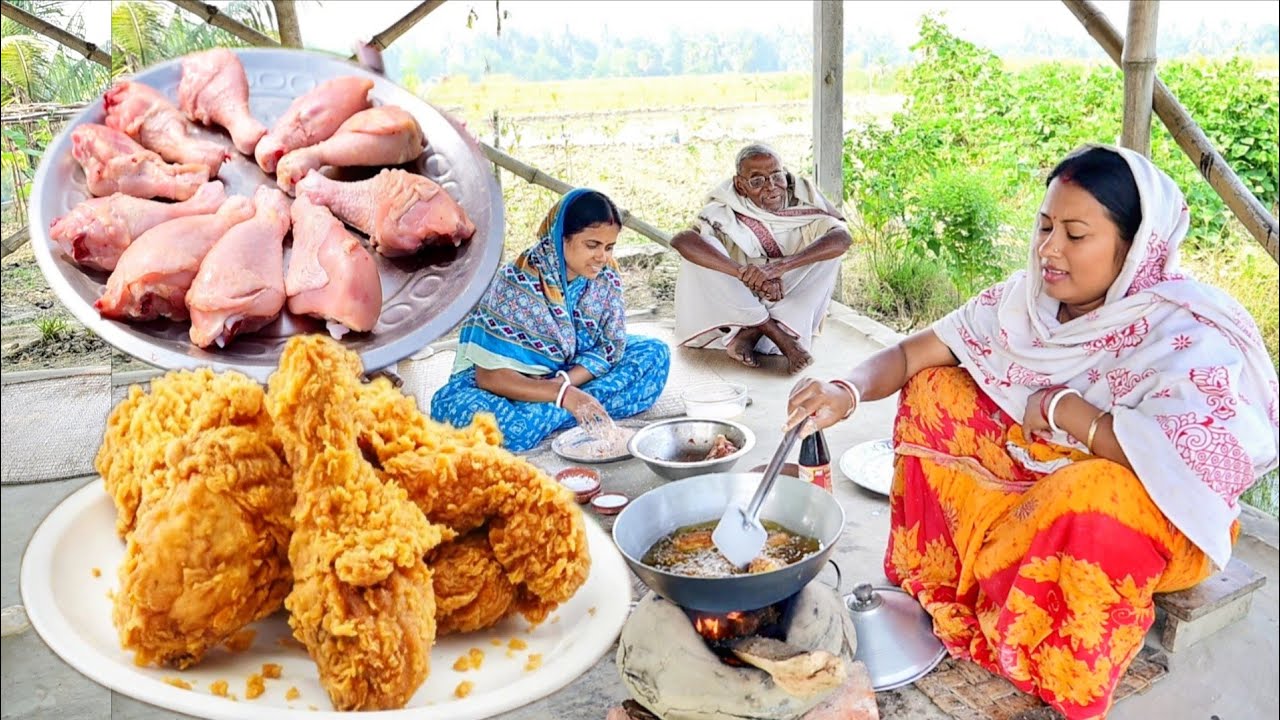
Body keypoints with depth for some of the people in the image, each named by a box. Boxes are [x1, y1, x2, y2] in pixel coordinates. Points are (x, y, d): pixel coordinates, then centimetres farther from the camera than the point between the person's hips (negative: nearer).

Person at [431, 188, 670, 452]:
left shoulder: (606, 277, -10)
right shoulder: (517, 284, -24)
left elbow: (611, 347, -6)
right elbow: (489, 374, -26)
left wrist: (565, 382, -25)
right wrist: (563, 394, -38)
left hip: (575, 375, 5)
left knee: (655, 353, -11)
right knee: (453, 406, -36)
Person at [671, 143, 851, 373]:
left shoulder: (803, 198, -11)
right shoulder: (726, 213, -17)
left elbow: (842, 237, -28)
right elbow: (680, 240, -36)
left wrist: (780, 266, -40)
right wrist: (745, 273, -46)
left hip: (791, 308, 2)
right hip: (735, 308, -1)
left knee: (829, 249, -19)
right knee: (700, 247, -25)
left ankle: (748, 336, -26)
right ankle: (780, 337, -27)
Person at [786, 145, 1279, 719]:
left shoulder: (1186, 332, -24)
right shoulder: (1026, 297, -8)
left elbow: (1205, 461, -40)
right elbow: (910, 354, -7)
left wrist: (1064, 408, -29)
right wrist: (848, 392, -29)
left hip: (1158, 515, -6)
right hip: (1038, 475, 6)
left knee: (1089, 493, -39)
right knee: (933, 391, -5)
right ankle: (937, 585, 1)